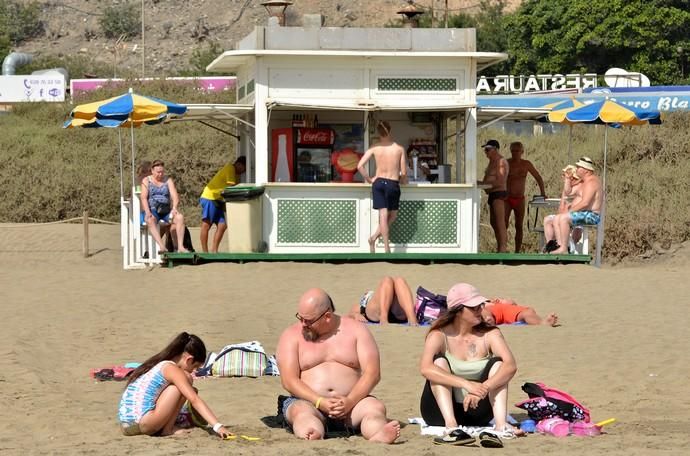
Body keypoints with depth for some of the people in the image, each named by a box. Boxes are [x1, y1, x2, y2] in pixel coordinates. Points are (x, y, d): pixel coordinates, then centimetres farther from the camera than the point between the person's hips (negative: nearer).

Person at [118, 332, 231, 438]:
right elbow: (194, 400, -13)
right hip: (142, 423, -10)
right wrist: (218, 426, -18)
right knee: (187, 379, -1)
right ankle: (168, 429, -1)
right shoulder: (172, 369, -4)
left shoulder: (157, 364, 22)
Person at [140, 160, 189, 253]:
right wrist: (147, 212, -22)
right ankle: (162, 246, -51)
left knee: (180, 217, -29)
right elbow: (144, 198, -3)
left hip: (166, 211, 2)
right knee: (150, 220, -38)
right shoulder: (146, 181, 10)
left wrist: (174, 208, -21)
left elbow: (175, 196, 1)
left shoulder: (168, 180, 14)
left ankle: (180, 246, -35)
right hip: (152, 211, -2)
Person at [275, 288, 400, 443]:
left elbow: (372, 373, -1)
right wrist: (320, 402, -19)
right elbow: (289, 380, -4)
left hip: (352, 402, 1)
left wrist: (349, 401, -19)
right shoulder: (291, 336, 7)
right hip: (309, 402, -1)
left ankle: (378, 438, -64)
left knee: (376, 407, -31)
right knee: (302, 412, -36)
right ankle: (312, 440, -69)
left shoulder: (356, 330, 8)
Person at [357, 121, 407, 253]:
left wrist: (369, 180, 5)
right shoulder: (399, 149, -5)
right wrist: (402, 180, 19)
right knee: (392, 215, 15)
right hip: (393, 184, -2)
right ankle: (374, 237, 4)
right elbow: (403, 173, -3)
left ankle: (387, 247, -2)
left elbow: (360, 166, -8)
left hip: (378, 183, 2)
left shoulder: (374, 149, -2)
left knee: (383, 215, 3)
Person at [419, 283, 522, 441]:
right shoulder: (439, 335, -11)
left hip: (476, 410, 2)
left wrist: (484, 388, -39)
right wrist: (466, 384, -41)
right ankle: (450, 424, -42)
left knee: (497, 363, -16)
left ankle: (501, 424, -35)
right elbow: (425, 368, -30)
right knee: (440, 361, -23)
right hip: (441, 410, -2)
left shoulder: (490, 334, -4)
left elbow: (511, 366, -20)